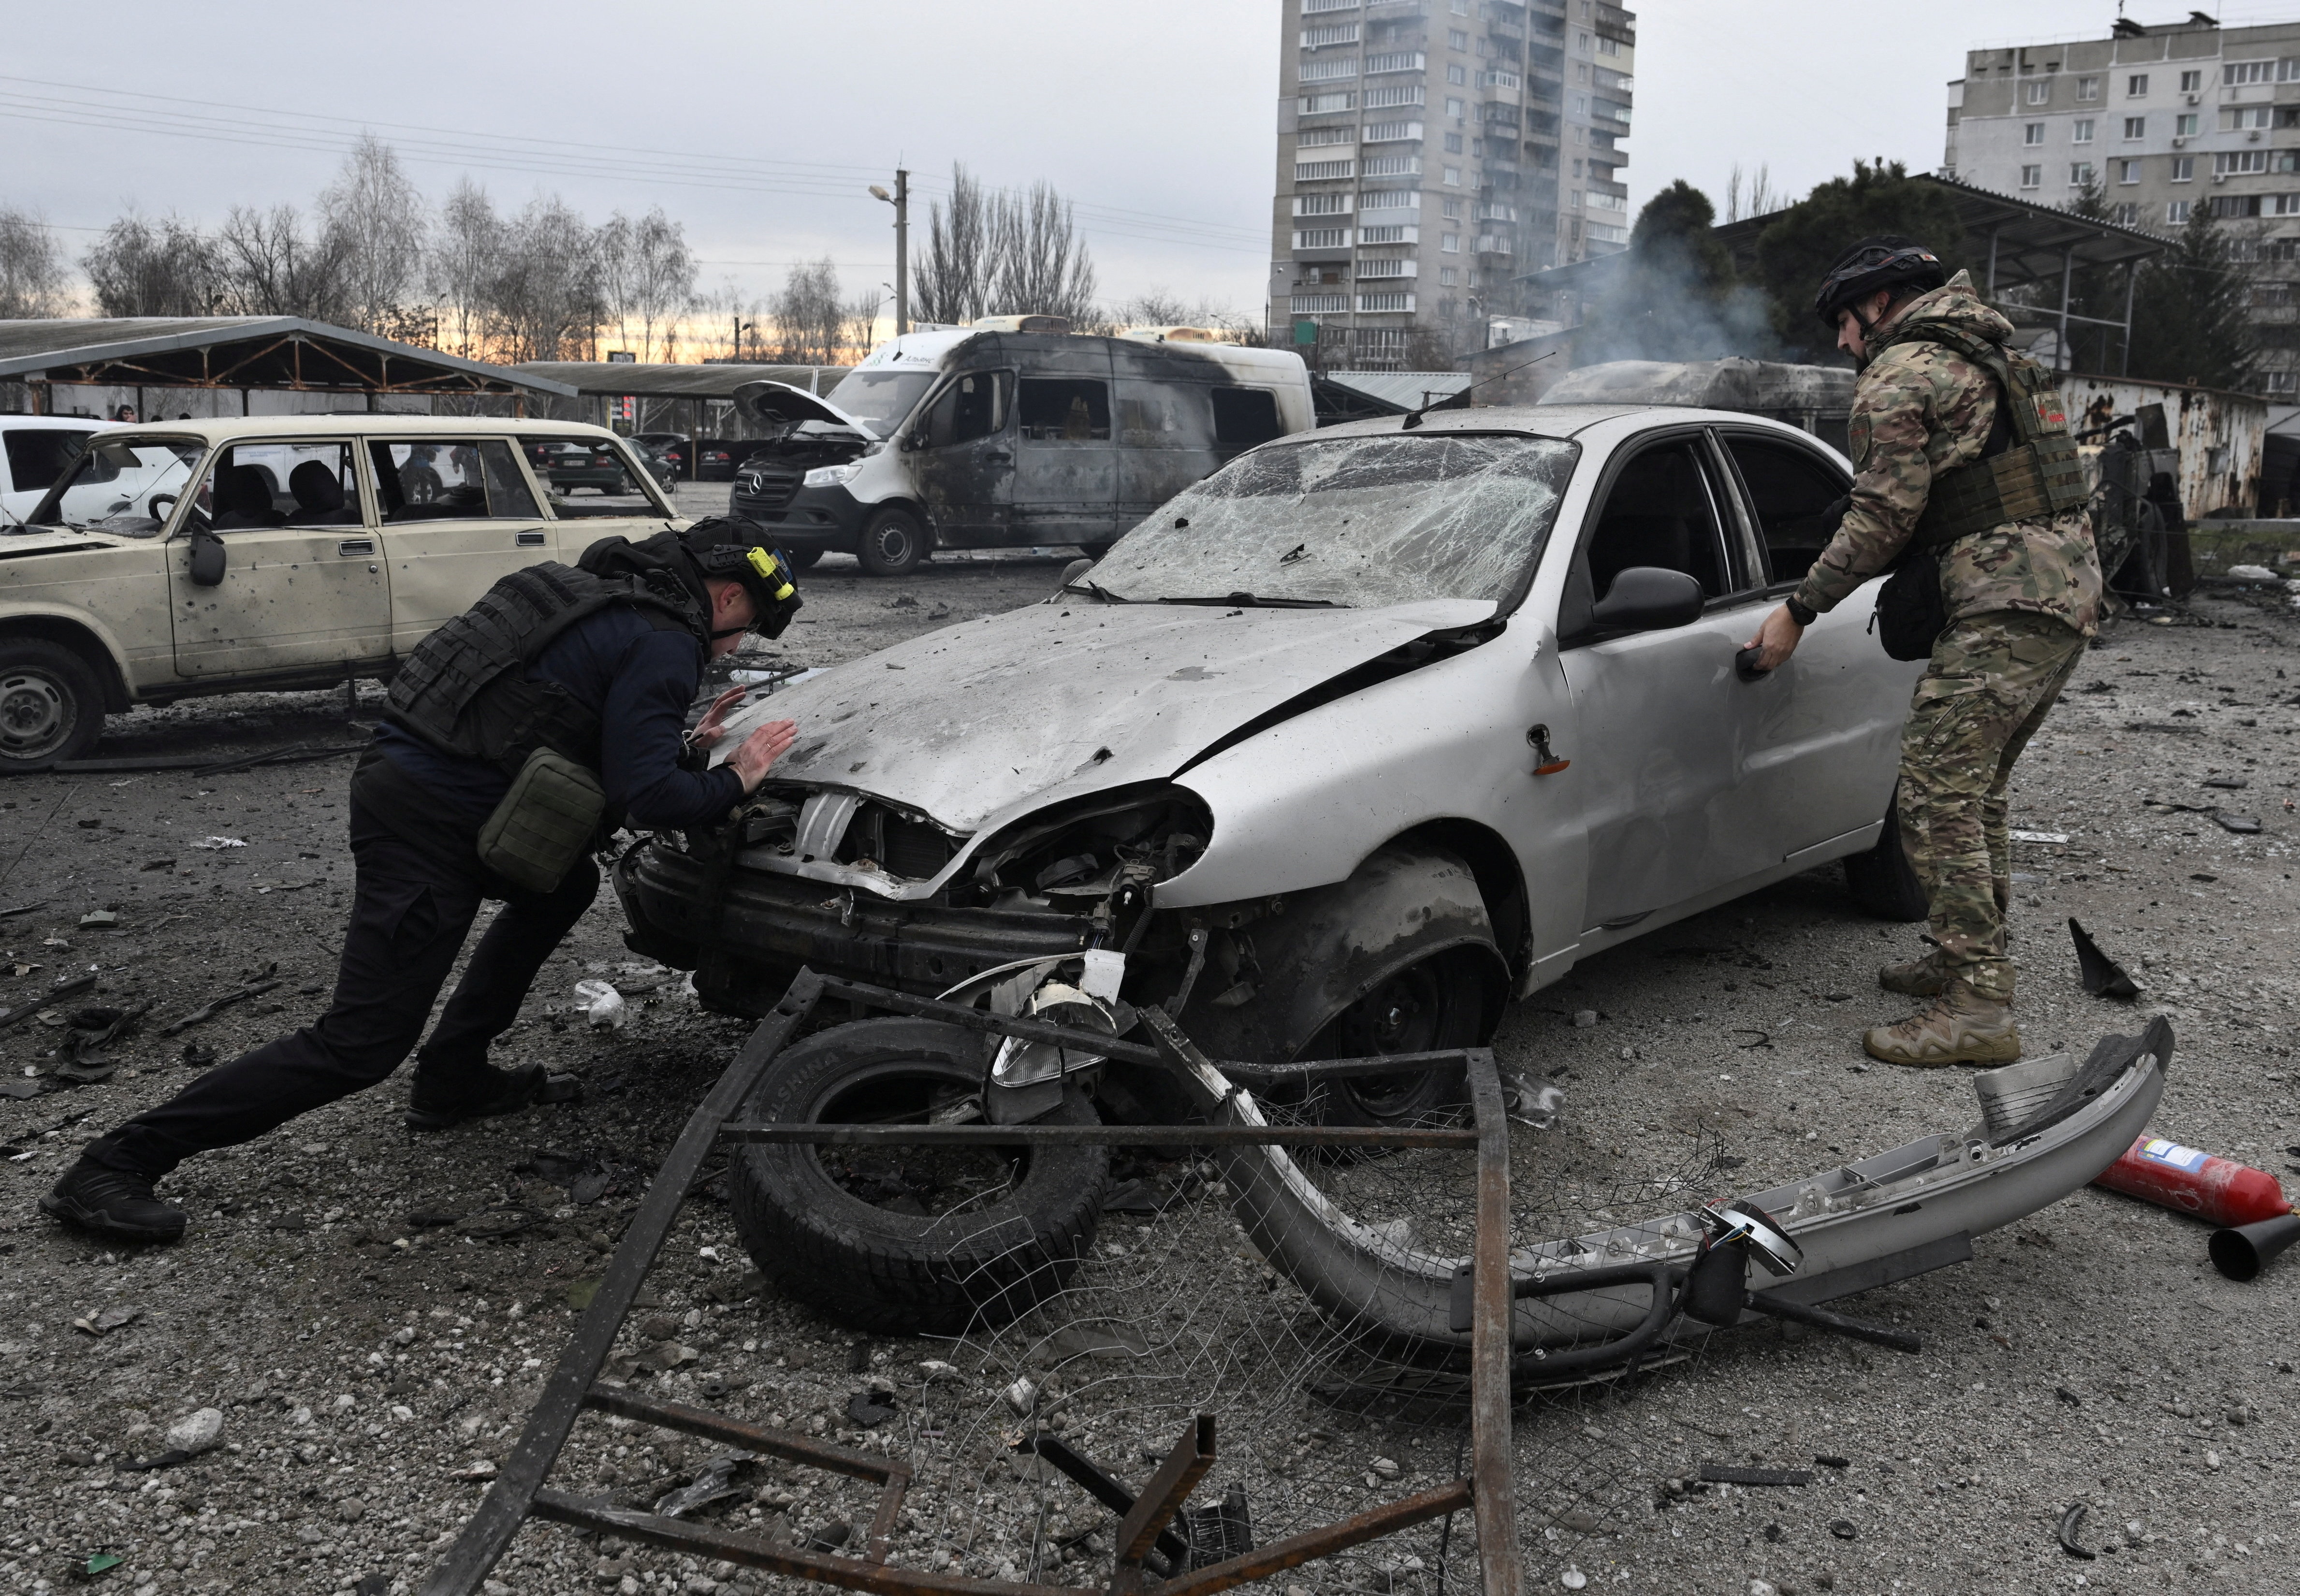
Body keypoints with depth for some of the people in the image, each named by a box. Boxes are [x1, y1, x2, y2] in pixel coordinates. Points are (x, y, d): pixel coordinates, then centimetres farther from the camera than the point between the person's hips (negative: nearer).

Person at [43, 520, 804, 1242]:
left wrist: (682, 741, 25)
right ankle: (118, 1164, -2)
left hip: (405, 774, 10)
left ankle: (453, 1079, 25)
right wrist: (735, 778, -1)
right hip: (430, 825, -10)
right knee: (361, 1044, -6)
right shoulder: (665, 646, -9)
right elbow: (649, 796, -15)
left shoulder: (608, 600, 20)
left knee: (565, 885, 26)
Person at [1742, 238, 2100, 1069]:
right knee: (1975, 789, 19)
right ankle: (1969, 959, 28)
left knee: (1938, 797, -10)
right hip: (2072, 593, 10)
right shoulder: (1990, 358, 25)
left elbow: (1884, 514, -10)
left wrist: (1799, 611, -4)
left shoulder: (1900, 376, -5)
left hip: (2004, 609, -10)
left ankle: (1979, 1007, -11)